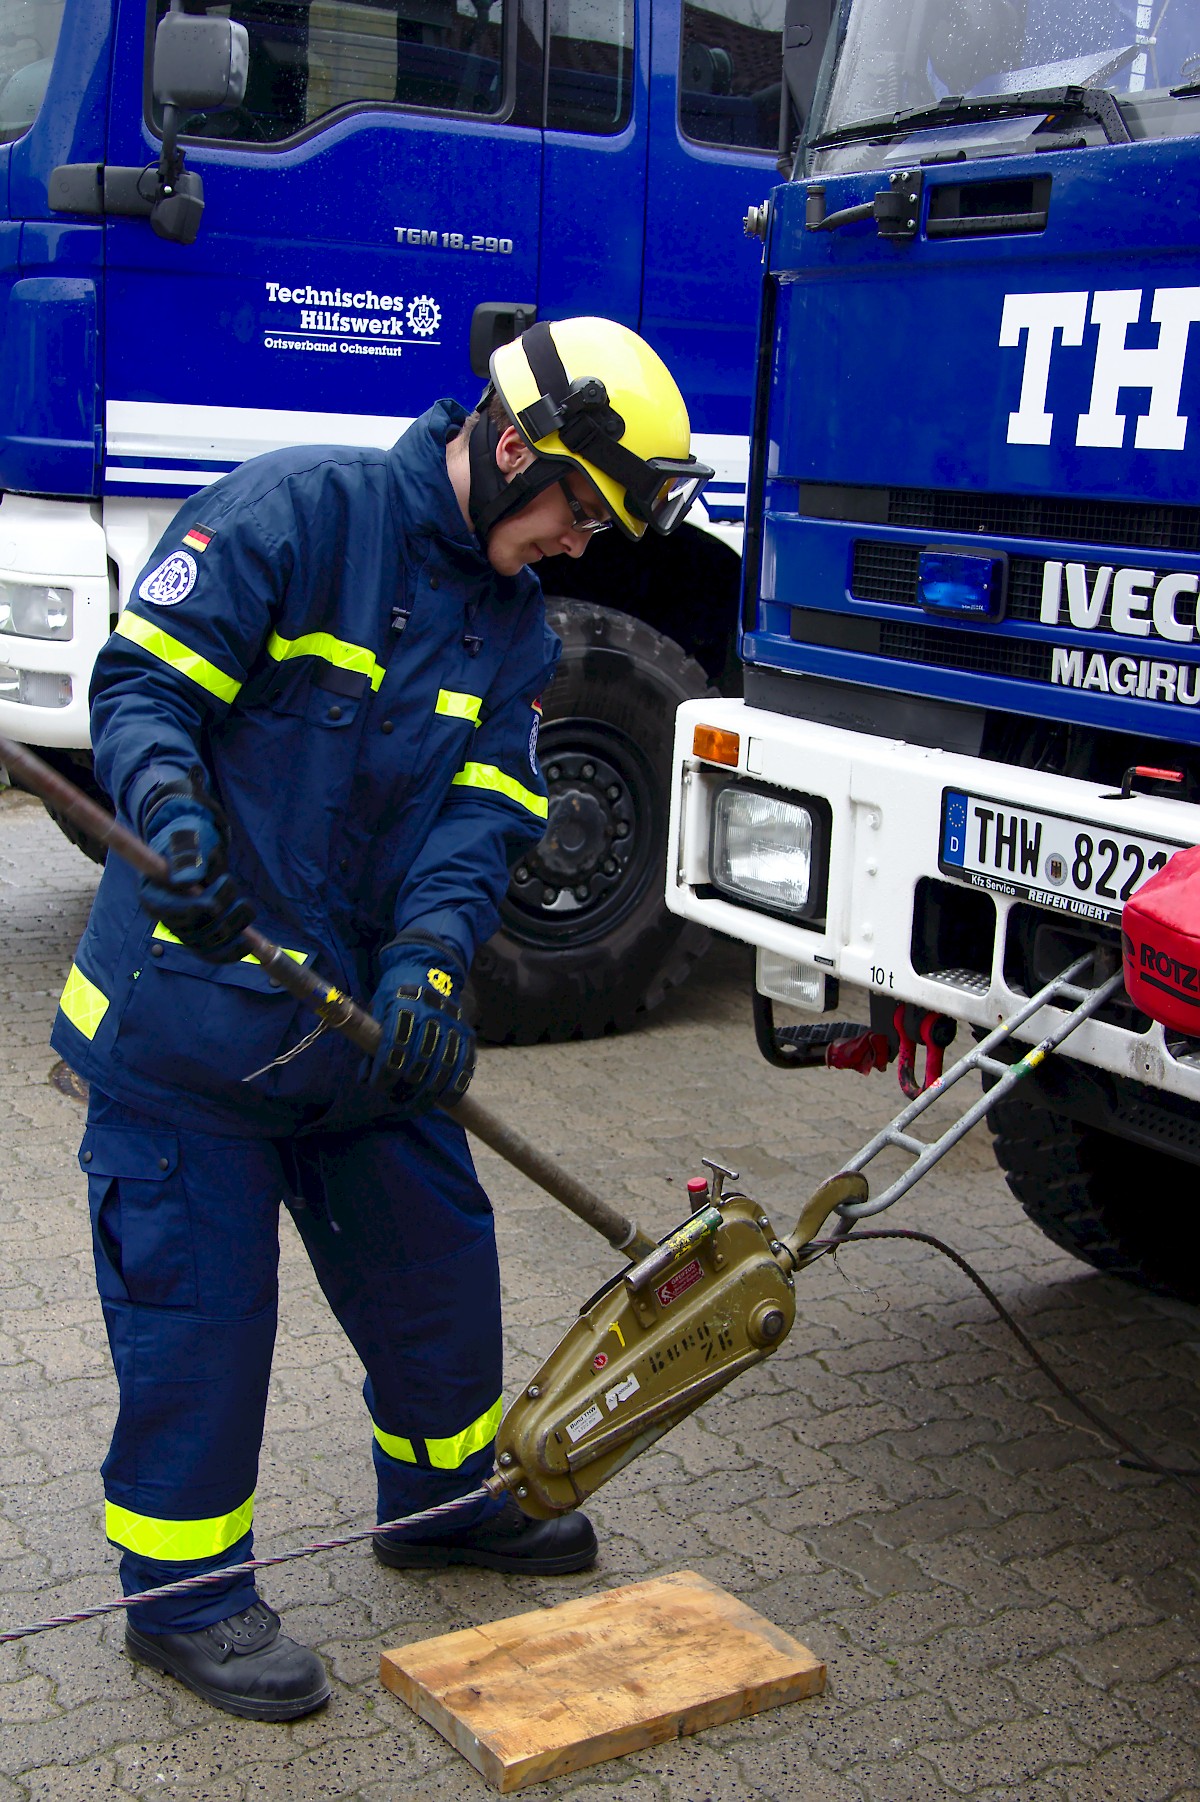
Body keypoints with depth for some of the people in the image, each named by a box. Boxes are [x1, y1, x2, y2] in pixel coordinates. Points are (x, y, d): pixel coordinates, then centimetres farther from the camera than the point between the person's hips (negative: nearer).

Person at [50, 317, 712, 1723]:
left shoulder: (515, 624, 9)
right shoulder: (293, 512, -12)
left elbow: (486, 813, -1)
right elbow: (141, 681, -15)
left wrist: (429, 954, -19)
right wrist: (169, 803, -35)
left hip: (361, 1009, 7)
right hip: (188, 999, -7)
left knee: (436, 1253, 17)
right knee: (200, 1292, 1)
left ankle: (440, 1494, 41)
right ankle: (181, 1592, 19)